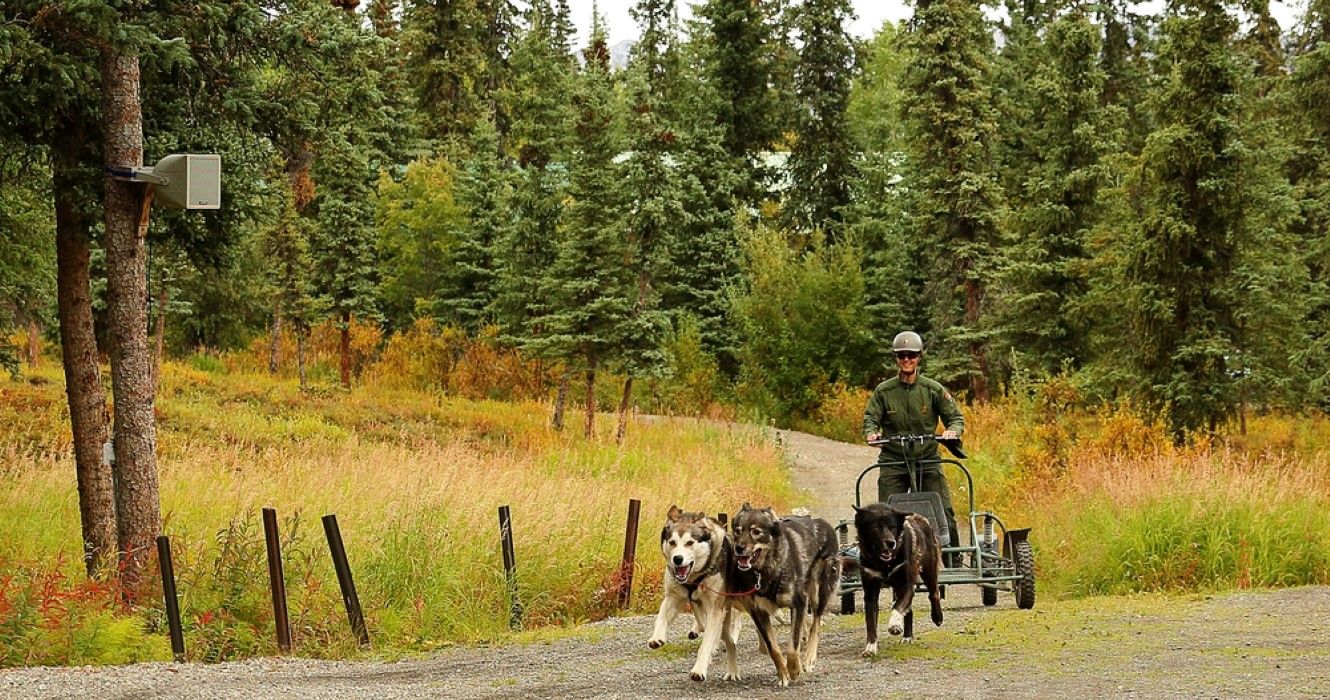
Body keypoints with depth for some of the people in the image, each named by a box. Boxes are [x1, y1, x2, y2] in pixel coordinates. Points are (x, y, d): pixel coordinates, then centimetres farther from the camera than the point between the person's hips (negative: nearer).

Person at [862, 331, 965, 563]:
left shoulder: (933, 389, 2)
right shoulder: (884, 391, 2)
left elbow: (955, 417, 6)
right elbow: (870, 417, 3)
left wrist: (952, 430, -17)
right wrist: (871, 432, -20)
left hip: (928, 459, 0)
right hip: (893, 462, 0)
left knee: (944, 512, -10)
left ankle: (954, 563, 2)